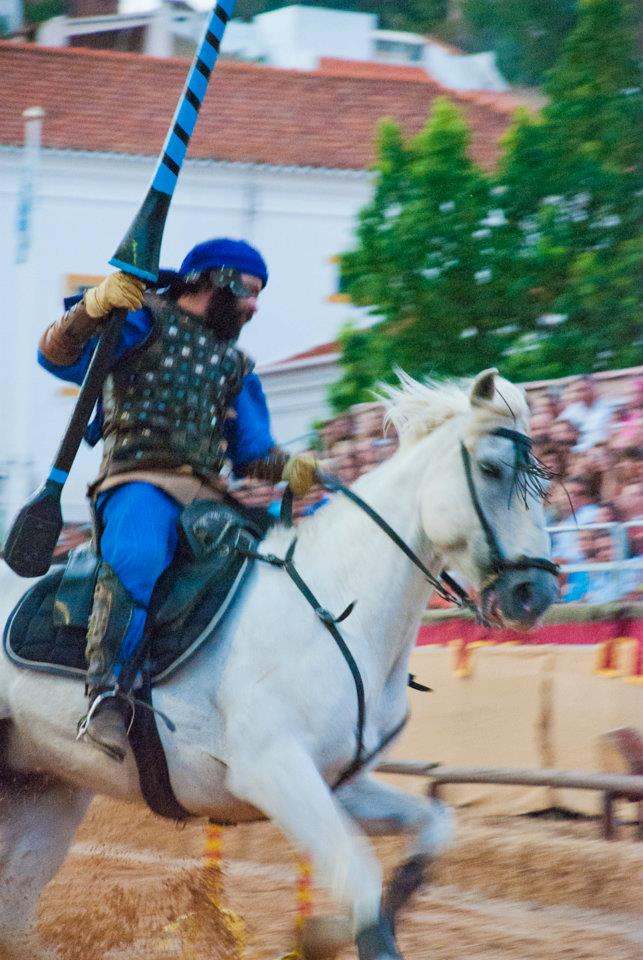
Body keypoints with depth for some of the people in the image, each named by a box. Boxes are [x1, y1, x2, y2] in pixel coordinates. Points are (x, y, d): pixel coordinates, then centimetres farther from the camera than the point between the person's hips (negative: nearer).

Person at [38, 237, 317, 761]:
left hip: (207, 496, 7)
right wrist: (94, 306, -21)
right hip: (140, 483, -7)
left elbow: (252, 454, 23)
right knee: (137, 556, -38)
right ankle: (107, 698, -43)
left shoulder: (233, 364, 26)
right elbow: (58, 356, -4)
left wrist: (292, 470, 2)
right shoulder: (146, 320, 8)